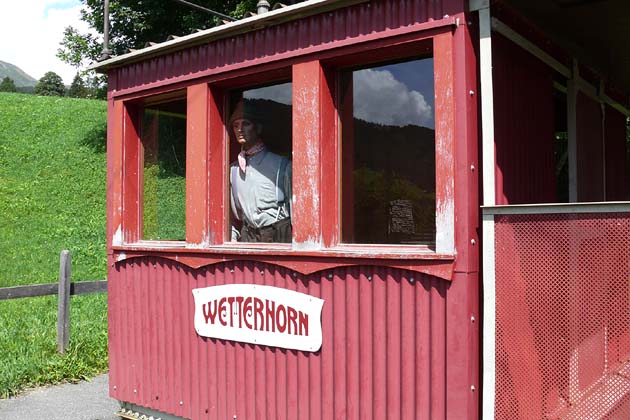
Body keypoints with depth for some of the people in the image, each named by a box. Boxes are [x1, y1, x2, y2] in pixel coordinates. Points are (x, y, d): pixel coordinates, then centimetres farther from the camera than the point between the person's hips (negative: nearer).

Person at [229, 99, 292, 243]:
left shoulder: (281, 164, 0)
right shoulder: (232, 169, 12)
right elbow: (226, 211, 19)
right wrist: (232, 236, 8)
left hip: (277, 235, -3)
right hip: (247, 236, 4)